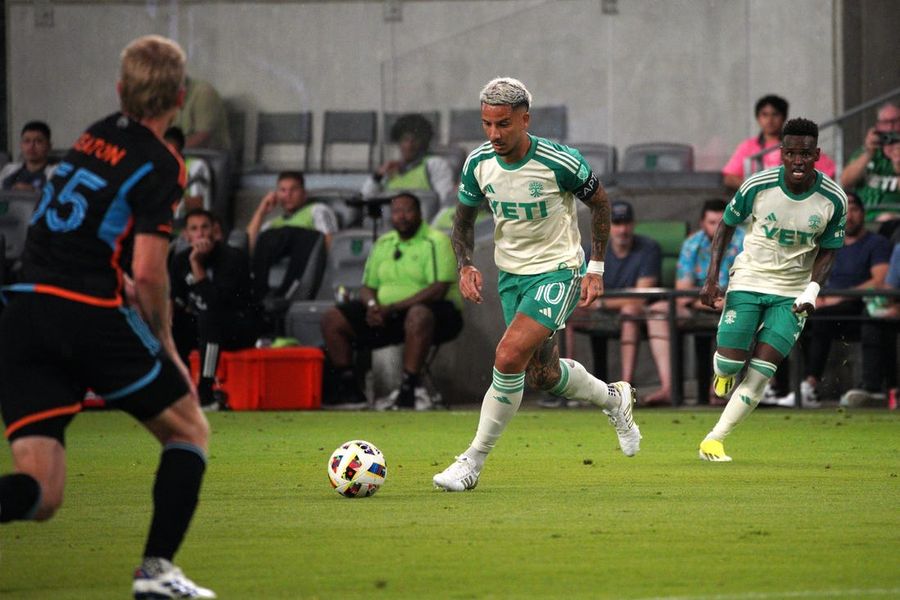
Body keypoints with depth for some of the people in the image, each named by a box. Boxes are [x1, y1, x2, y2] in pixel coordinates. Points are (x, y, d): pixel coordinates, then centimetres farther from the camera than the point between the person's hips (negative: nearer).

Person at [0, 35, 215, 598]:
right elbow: (148, 274, -10)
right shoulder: (160, 166, -4)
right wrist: (166, 348, 3)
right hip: (90, 315, -6)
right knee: (189, 430, 18)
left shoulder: (94, 136, 17)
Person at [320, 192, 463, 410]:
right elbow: (367, 286, 18)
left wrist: (393, 308, -22)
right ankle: (348, 389, -11)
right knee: (332, 320, -7)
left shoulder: (436, 242, -5)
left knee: (418, 315, -43)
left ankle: (409, 389, -42)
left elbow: (438, 290, -17)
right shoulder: (383, 243, 16)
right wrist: (372, 305, -8)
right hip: (385, 313, 7)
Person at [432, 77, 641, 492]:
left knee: (509, 357, -23)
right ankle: (613, 398, 46)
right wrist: (465, 266, -8)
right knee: (542, 375, 15)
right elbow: (463, 219, 9)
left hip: (558, 271, -6)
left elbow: (599, 202, -4)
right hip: (511, 273, 6)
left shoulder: (558, 162, -21)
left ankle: (473, 462, -13)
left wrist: (596, 268, -6)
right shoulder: (478, 163, -8)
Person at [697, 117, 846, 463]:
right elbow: (727, 224, 0)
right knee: (729, 362, -8)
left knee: (761, 372, -9)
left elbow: (828, 251, 0)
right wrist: (712, 278, -6)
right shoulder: (757, 186, -15)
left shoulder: (833, 199, -12)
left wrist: (812, 291, -18)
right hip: (748, 279, 0)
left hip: (793, 293, 1)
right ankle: (722, 371, 32)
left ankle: (714, 440, 1)